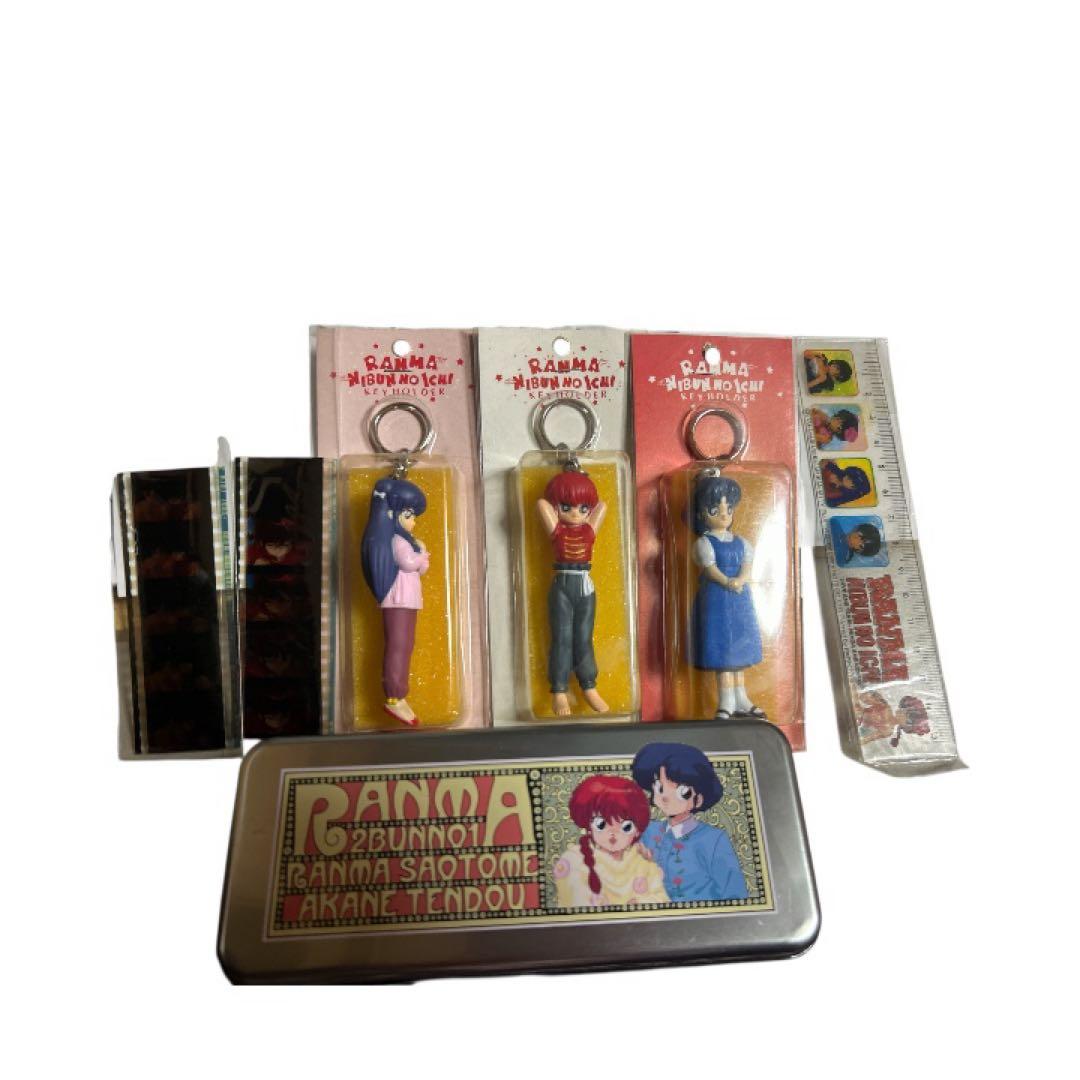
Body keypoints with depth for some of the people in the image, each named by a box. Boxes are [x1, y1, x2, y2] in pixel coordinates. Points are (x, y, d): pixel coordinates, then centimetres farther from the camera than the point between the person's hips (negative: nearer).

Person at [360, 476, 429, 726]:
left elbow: (422, 568, 19)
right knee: (397, 646, -12)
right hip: (398, 601, -10)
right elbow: (409, 563, -26)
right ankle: (394, 699, -14)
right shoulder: (398, 541, -11)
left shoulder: (404, 540, 20)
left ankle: (398, 696, 12)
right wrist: (421, 553, -6)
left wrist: (421, 555, 0)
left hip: (406, 601, 10)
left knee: (403, 647, 9)